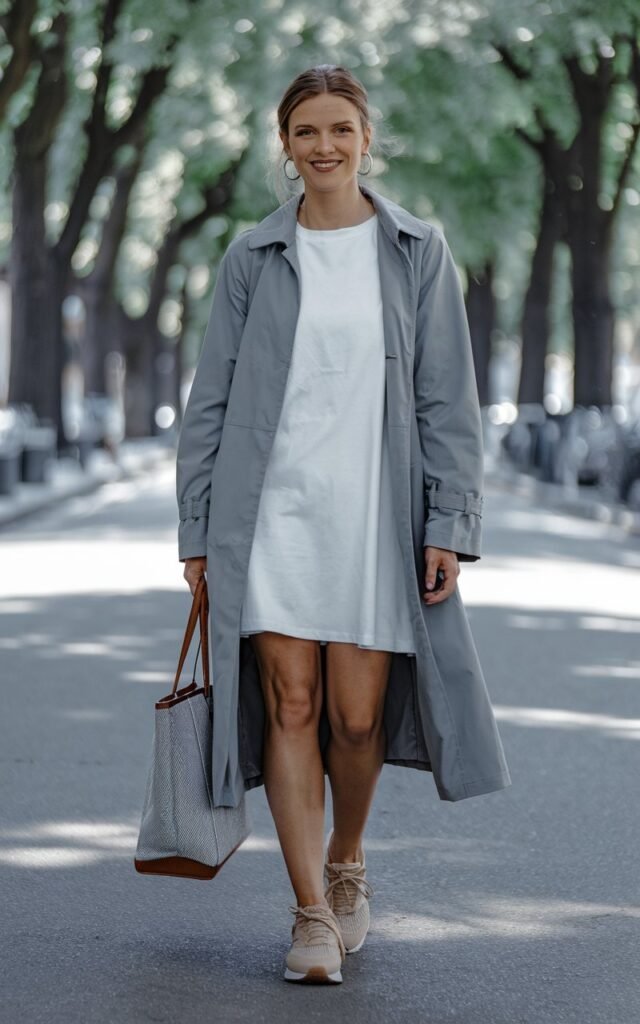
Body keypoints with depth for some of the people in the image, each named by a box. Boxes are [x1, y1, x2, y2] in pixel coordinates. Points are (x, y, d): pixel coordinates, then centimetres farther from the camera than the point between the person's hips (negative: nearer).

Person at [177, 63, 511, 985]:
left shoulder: (417, 251, 5)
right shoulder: (253, 257, 6)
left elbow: (448, 398, 3)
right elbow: (211, 399, 9)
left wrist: (450, 525, -5)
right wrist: (197, 529, 5)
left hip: (375, 514, 0)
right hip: (271, 511, 0)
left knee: (358, 716, 0)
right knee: (291, 706, -4)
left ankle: (347, 863, 29)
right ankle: (313, 916, 2)